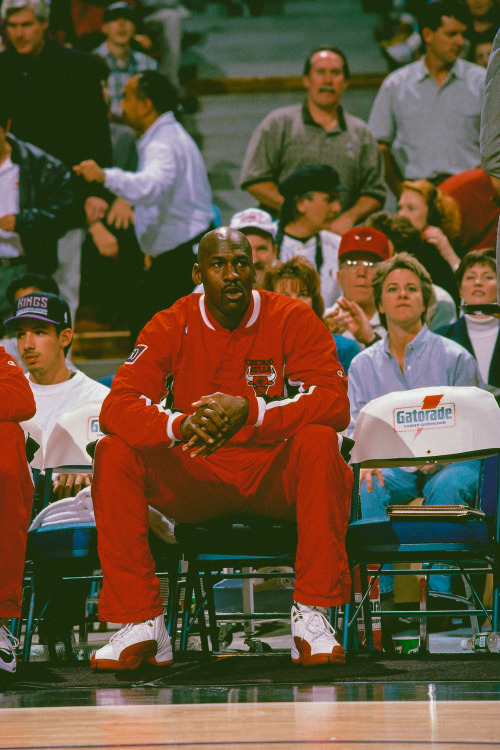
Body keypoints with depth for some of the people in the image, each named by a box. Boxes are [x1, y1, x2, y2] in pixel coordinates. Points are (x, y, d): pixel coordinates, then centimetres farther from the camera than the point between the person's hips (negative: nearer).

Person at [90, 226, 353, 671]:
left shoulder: (292, 320, -6)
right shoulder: (172, 326, -3)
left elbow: (335, 404, -18)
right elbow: (116, 408, -14)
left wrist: (250, 411, -34)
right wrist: (181, 425, -37)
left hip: (273, 475, -1)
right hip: (195, 481, 2)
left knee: (319, 441, -32)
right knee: (114, 453, -22)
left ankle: (313, 615, -28)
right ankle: (140, 624, -20)